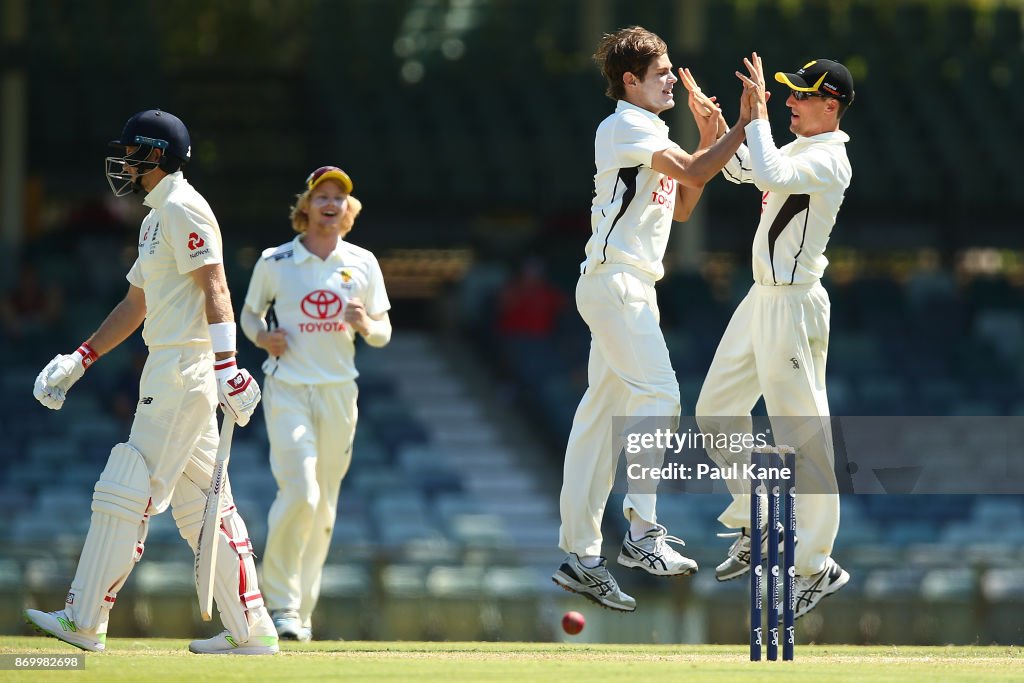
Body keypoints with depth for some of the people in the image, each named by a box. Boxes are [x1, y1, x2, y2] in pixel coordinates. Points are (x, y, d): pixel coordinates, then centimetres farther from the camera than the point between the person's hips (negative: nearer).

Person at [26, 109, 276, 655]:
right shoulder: (156, 218, 23)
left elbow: (215, 289, -19)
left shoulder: (182, 209, -9)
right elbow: (135, 306, 28)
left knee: (129, 492, -8)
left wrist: (226, 368, -28)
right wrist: (79, 360, 24)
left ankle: (84, 620, -7)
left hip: (184, 365, -10)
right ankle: (250, 628, 6)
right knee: (200, 503, 8)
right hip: (167, 370, 10)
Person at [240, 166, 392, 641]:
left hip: (339, 391, 3)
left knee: (323, 508, 5)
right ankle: (280, 602, -6)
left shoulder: (362, 264, 7)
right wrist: (261, 336, -9)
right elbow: (249, 313, 13)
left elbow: (383, 334, 10)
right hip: (287, 389, -3)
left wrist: (365, 324, -12)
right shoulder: (275, 262, 0)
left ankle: (301, 611, 16)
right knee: (300, 493, -18)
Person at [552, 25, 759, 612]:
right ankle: (643, 534, -23)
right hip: (614, 281, -10)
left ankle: (580, 557, 8)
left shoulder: (652, 135, 21)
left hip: (633, 288, 10)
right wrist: (743, 126, -16)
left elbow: (681, 207, 20)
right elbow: (693, 173, -20)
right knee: (659, 393, -18)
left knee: (603, 416, 8)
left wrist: (708, 141, 11)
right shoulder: (625, 127, -10)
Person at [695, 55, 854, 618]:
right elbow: (742, 170, 24)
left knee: (802, 436, -8)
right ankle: (755, 529, 28)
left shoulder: (827, 161, -18)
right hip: (763, 299, 10)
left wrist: (758, 112, -27)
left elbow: (770, 175, -35)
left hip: (794, 305, -10)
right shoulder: (799, 150, 12)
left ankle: (816, 566, -5)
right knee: (716, 412, 17)